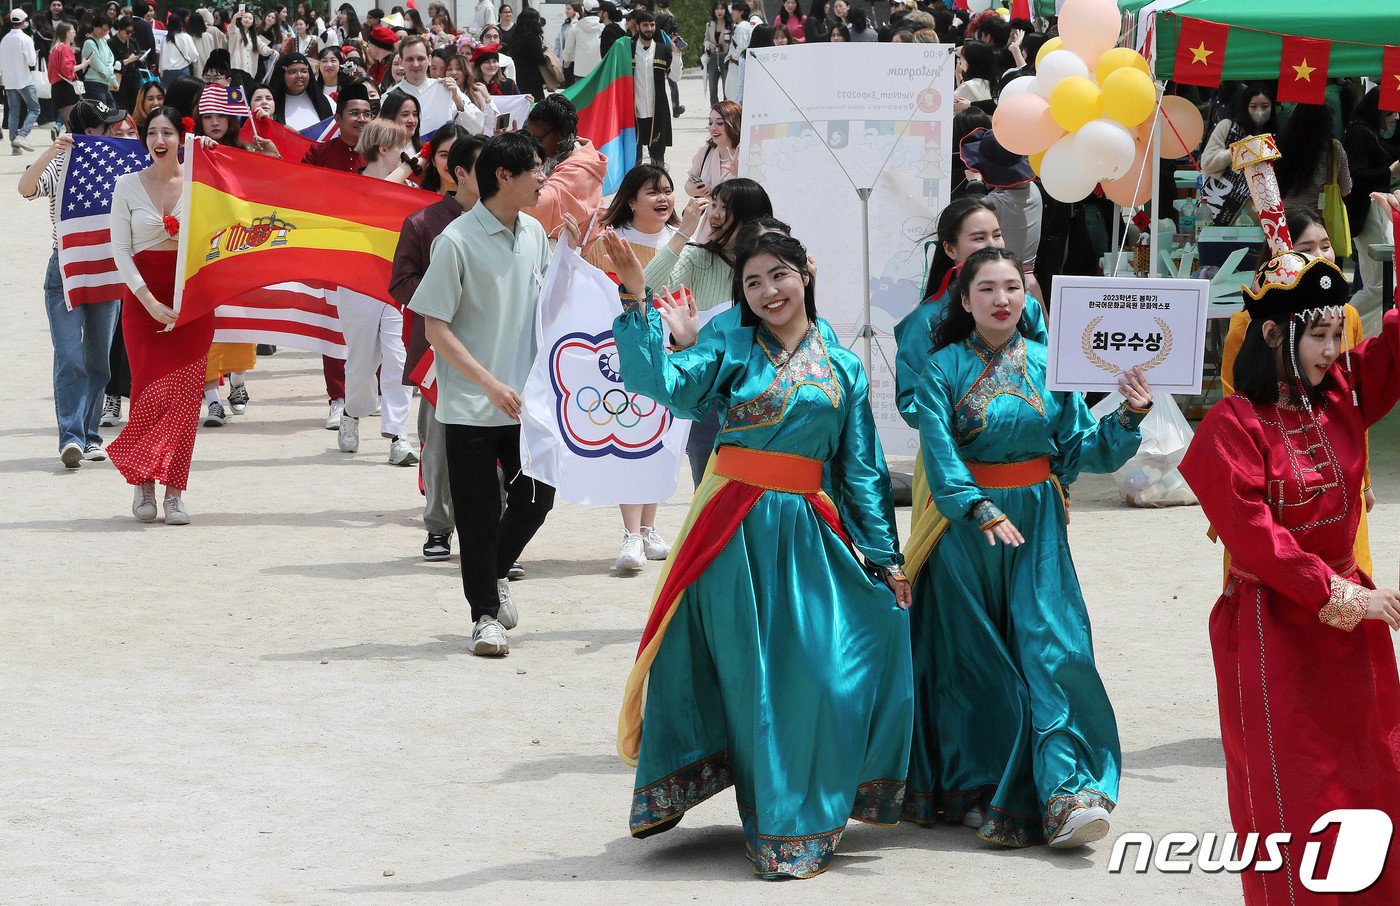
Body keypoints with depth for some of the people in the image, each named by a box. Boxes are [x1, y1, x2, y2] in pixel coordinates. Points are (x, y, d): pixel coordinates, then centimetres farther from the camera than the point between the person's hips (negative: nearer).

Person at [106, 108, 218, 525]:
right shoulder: (128, 185, 3)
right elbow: (120, 249, 1)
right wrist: (148, 300, -10)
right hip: (143, 295, 0)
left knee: (184, 393, -5)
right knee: (149, 391, -6)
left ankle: (174, 490, -1)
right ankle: (143, 484, 7)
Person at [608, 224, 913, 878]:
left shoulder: (843, 368, 10)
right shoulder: (733, 351, 3)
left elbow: (861, 470, 12)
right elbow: (664, 380, -13)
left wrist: (884, 555, 9)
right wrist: (636, 297, -20)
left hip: (806, 530, 2)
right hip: (735, 526, -2)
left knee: (816, 671, -5)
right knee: (752, 674, 2)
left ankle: (806, 819, 7)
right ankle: (776, 829, 13)